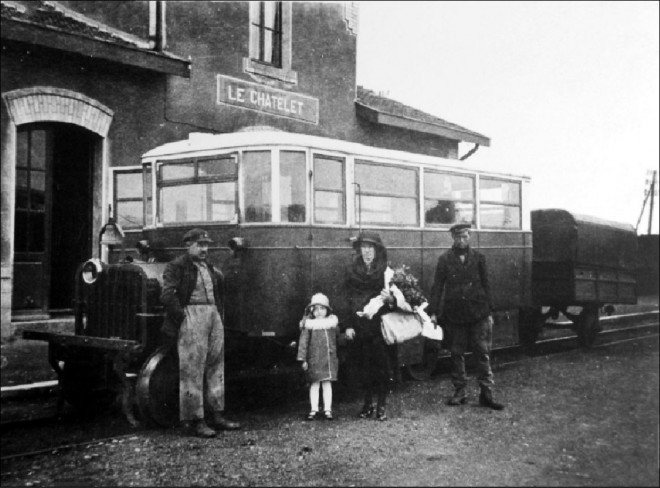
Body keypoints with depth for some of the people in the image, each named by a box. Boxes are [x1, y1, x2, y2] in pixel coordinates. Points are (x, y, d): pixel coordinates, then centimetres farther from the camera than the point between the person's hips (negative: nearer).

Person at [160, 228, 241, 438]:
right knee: (192, 369, -6)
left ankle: (215, 414, 21)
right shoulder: (177, 266, -4)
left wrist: (219, 313, 16)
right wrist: (182, 317, -15)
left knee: (215, 365, 11)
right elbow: (167, 295, -14)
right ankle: (193, 420, -1)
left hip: (213, 316, 8)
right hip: (191, 315, -8)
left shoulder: (210, 268, 19)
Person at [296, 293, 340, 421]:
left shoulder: (333, 322, 8)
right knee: (314, 383, 2)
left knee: (327, 383, 5)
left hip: (329, 358, 2)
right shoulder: (308, 325, -3)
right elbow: (303, 342, -4)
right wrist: (303, 359, -8)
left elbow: (338, 337, 23)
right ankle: (314, 409, 10)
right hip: (314, 359, -2)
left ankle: (327, 409, 10)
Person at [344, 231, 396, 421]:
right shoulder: (353, 270, 6)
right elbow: (350, 299, 9)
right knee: (365, 364, 7)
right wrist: (349, 325, 5)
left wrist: (390, 299, -25)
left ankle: (381, 406, 8)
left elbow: (397, 297, -1)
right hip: (360, 325, 3)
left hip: (380, 323, -3)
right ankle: (368, 403, 18)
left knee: (382, 364, -1)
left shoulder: (385, 271, -3)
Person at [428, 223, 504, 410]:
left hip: (478, 313, 0)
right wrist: (433, 312, -3)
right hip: (455, 314, 0)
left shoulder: (478, 258, 6)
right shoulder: (445, 259, 3)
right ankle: (460, 392, 16)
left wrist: (489, 311, 6)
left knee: (483, 352, -1)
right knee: (457, 353, 6)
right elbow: (437, 286, 3)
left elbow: (485, 285, 9)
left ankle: (486, 393, 4)